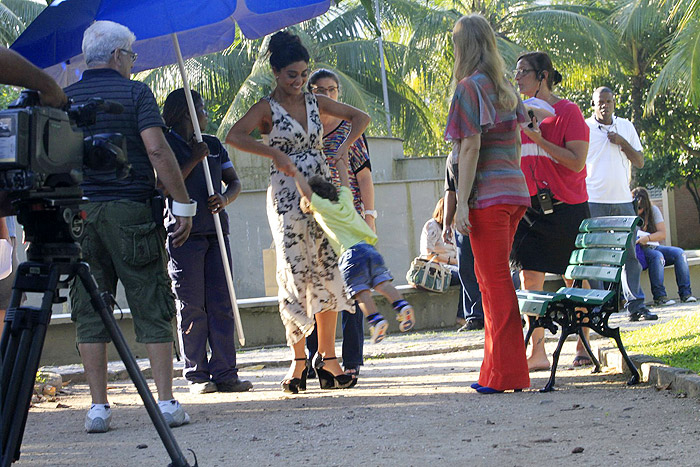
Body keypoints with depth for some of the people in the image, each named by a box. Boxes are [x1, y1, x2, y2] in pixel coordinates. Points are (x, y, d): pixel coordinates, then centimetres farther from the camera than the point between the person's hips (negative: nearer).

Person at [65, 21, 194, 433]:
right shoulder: (135, 93, 0)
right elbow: (157, 150, -11)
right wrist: (183, 205, -9)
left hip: (80, 212, 3)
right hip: (132, 212, -3)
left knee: (90, 312, 6)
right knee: (153, 309, 2)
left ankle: (99, 407, 2)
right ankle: (167, 402, -2)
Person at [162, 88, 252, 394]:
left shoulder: (214, 145, 18)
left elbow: (235, 182, 18)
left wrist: (225, 199, -3)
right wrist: (195, 159, -11)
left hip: (216, 229, 5)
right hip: (183, 232, -5)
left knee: (221, 303, 1)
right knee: (191, 307, -4)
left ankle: (225, 373, 2)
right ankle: (196, 375, 1)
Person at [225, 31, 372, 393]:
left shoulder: (314, 102, 11)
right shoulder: (267, 108, -3)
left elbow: (360, 117, 17)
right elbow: (234, 136, -19)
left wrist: (344, 146, 0)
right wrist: (275, 153, -26)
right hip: (287, 196, -4)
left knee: (327, 271, 0)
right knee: (296, 273, -6)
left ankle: (327, 356, 5)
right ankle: (299, 358, 2)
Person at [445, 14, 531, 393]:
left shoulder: (470, 87, -9)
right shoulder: (504, 87, 15)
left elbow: (470, 147, -15)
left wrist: (461, 203, -15)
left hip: (487, 196, -8)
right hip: (513, 190, 8)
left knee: (495, 281, -4)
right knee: (494, 279, 14)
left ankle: (507, 374, -2)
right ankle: (497, 368, 18)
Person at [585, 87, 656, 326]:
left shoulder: (626, 127, 13)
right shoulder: (584, 127, 2)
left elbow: (640, 162, 12)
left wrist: (622, 142, -4)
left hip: (622, 199, 4)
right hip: (594, 201, -4)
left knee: (630, 254, 2)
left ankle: (635, 305, 4)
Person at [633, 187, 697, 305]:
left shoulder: (653, 210, 1)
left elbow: (662, 234, -7)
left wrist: (647, 238, -26)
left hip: (653, 247, 4)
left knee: (679, 253, -19)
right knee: (657, 256, -35)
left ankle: (685, 293, -20)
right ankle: (659, 295, -34)